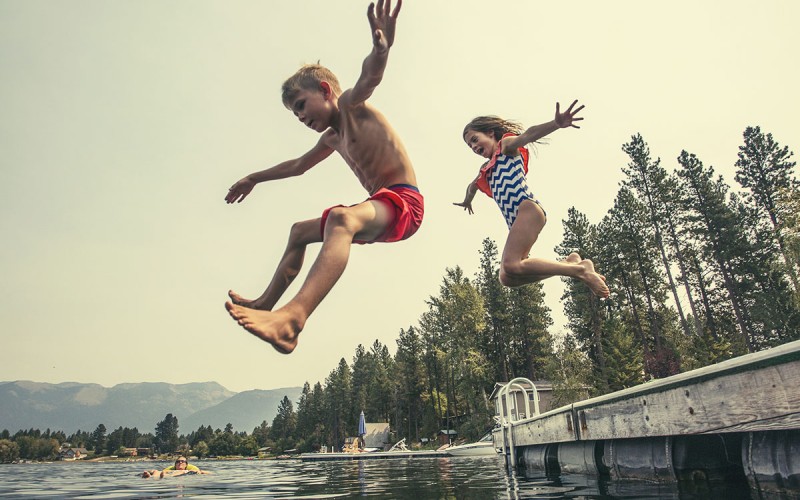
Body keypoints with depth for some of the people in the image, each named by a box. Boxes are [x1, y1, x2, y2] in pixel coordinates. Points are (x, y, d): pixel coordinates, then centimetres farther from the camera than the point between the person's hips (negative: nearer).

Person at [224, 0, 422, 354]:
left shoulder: (350, 105, -4)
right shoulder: (332, 138, 22)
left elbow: (369, 78, -28)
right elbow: (299, 165, 37)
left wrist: (381, 48, -51)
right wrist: (254, 179, 47)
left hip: (403, 202, -10)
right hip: (378, 208, 10)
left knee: (341, 218, -41)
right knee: (300, 231, 23)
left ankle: (293, 316, -57)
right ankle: (267, 303, 30)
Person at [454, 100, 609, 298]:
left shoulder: (506, 145, 9)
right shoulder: (487, 169, 31)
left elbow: (527, 135, -14)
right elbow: (473, 186, 53)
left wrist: (555, 124, -35)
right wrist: (466, 202, 73)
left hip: (528, 210, -8)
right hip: (515, 222, 8)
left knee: (511, 265, -26)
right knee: (507, 277, -7)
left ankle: (580, 270, -17)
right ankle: (568, 262, 0)